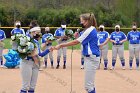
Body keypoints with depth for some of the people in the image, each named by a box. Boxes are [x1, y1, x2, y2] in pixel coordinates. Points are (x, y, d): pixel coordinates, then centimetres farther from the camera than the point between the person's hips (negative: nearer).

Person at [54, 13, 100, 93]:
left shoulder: (89, 31, -16)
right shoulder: (92, 30, 14)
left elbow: (76, 42, -17)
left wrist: (61, 45, -13)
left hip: (91, 58, -11)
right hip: (91, 58, 11)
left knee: (88, 85, -7)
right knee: (90, 84, 18)